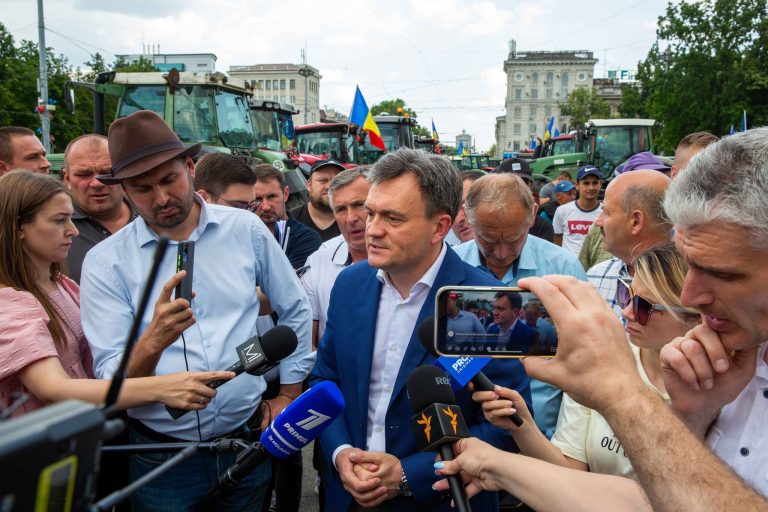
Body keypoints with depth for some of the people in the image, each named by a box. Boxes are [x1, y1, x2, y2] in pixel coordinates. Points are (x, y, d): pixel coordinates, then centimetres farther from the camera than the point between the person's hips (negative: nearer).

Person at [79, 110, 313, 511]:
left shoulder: (246, 230, -3)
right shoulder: (105, 262, -7)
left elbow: (295, 310, 8)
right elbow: (109, 379, -12)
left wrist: (288, 394, 9)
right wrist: (154, 341, -31)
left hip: (249, 437, 2)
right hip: (161, 458, -2)